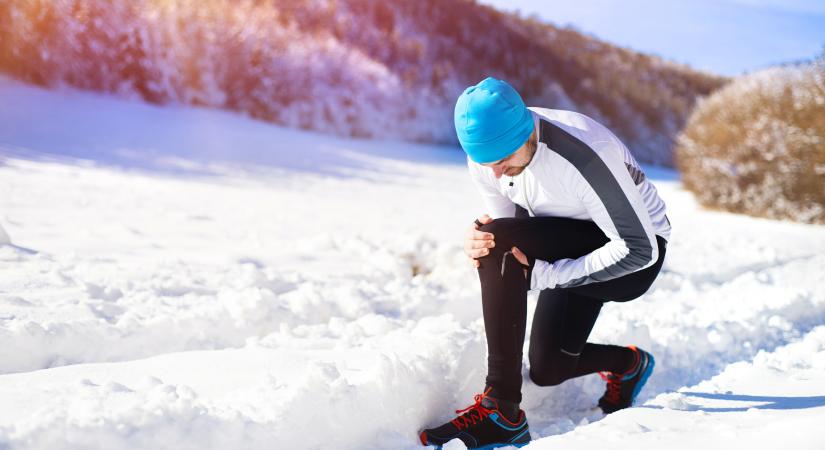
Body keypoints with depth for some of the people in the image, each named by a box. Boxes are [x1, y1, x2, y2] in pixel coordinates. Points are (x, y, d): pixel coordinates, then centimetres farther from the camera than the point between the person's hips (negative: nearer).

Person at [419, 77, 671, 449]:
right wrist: (480, 243, -25)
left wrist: (547, 274, -28)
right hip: (569, 246, 7)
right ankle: (626, 364, 26)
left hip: (637, 256, -7)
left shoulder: (581, 155, -33)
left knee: (500, 244, -30)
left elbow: (639, 250, -28)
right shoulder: (485, 152, -12)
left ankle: (500, 411, -23)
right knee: (549, 370, -9)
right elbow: (512, 229, 0)